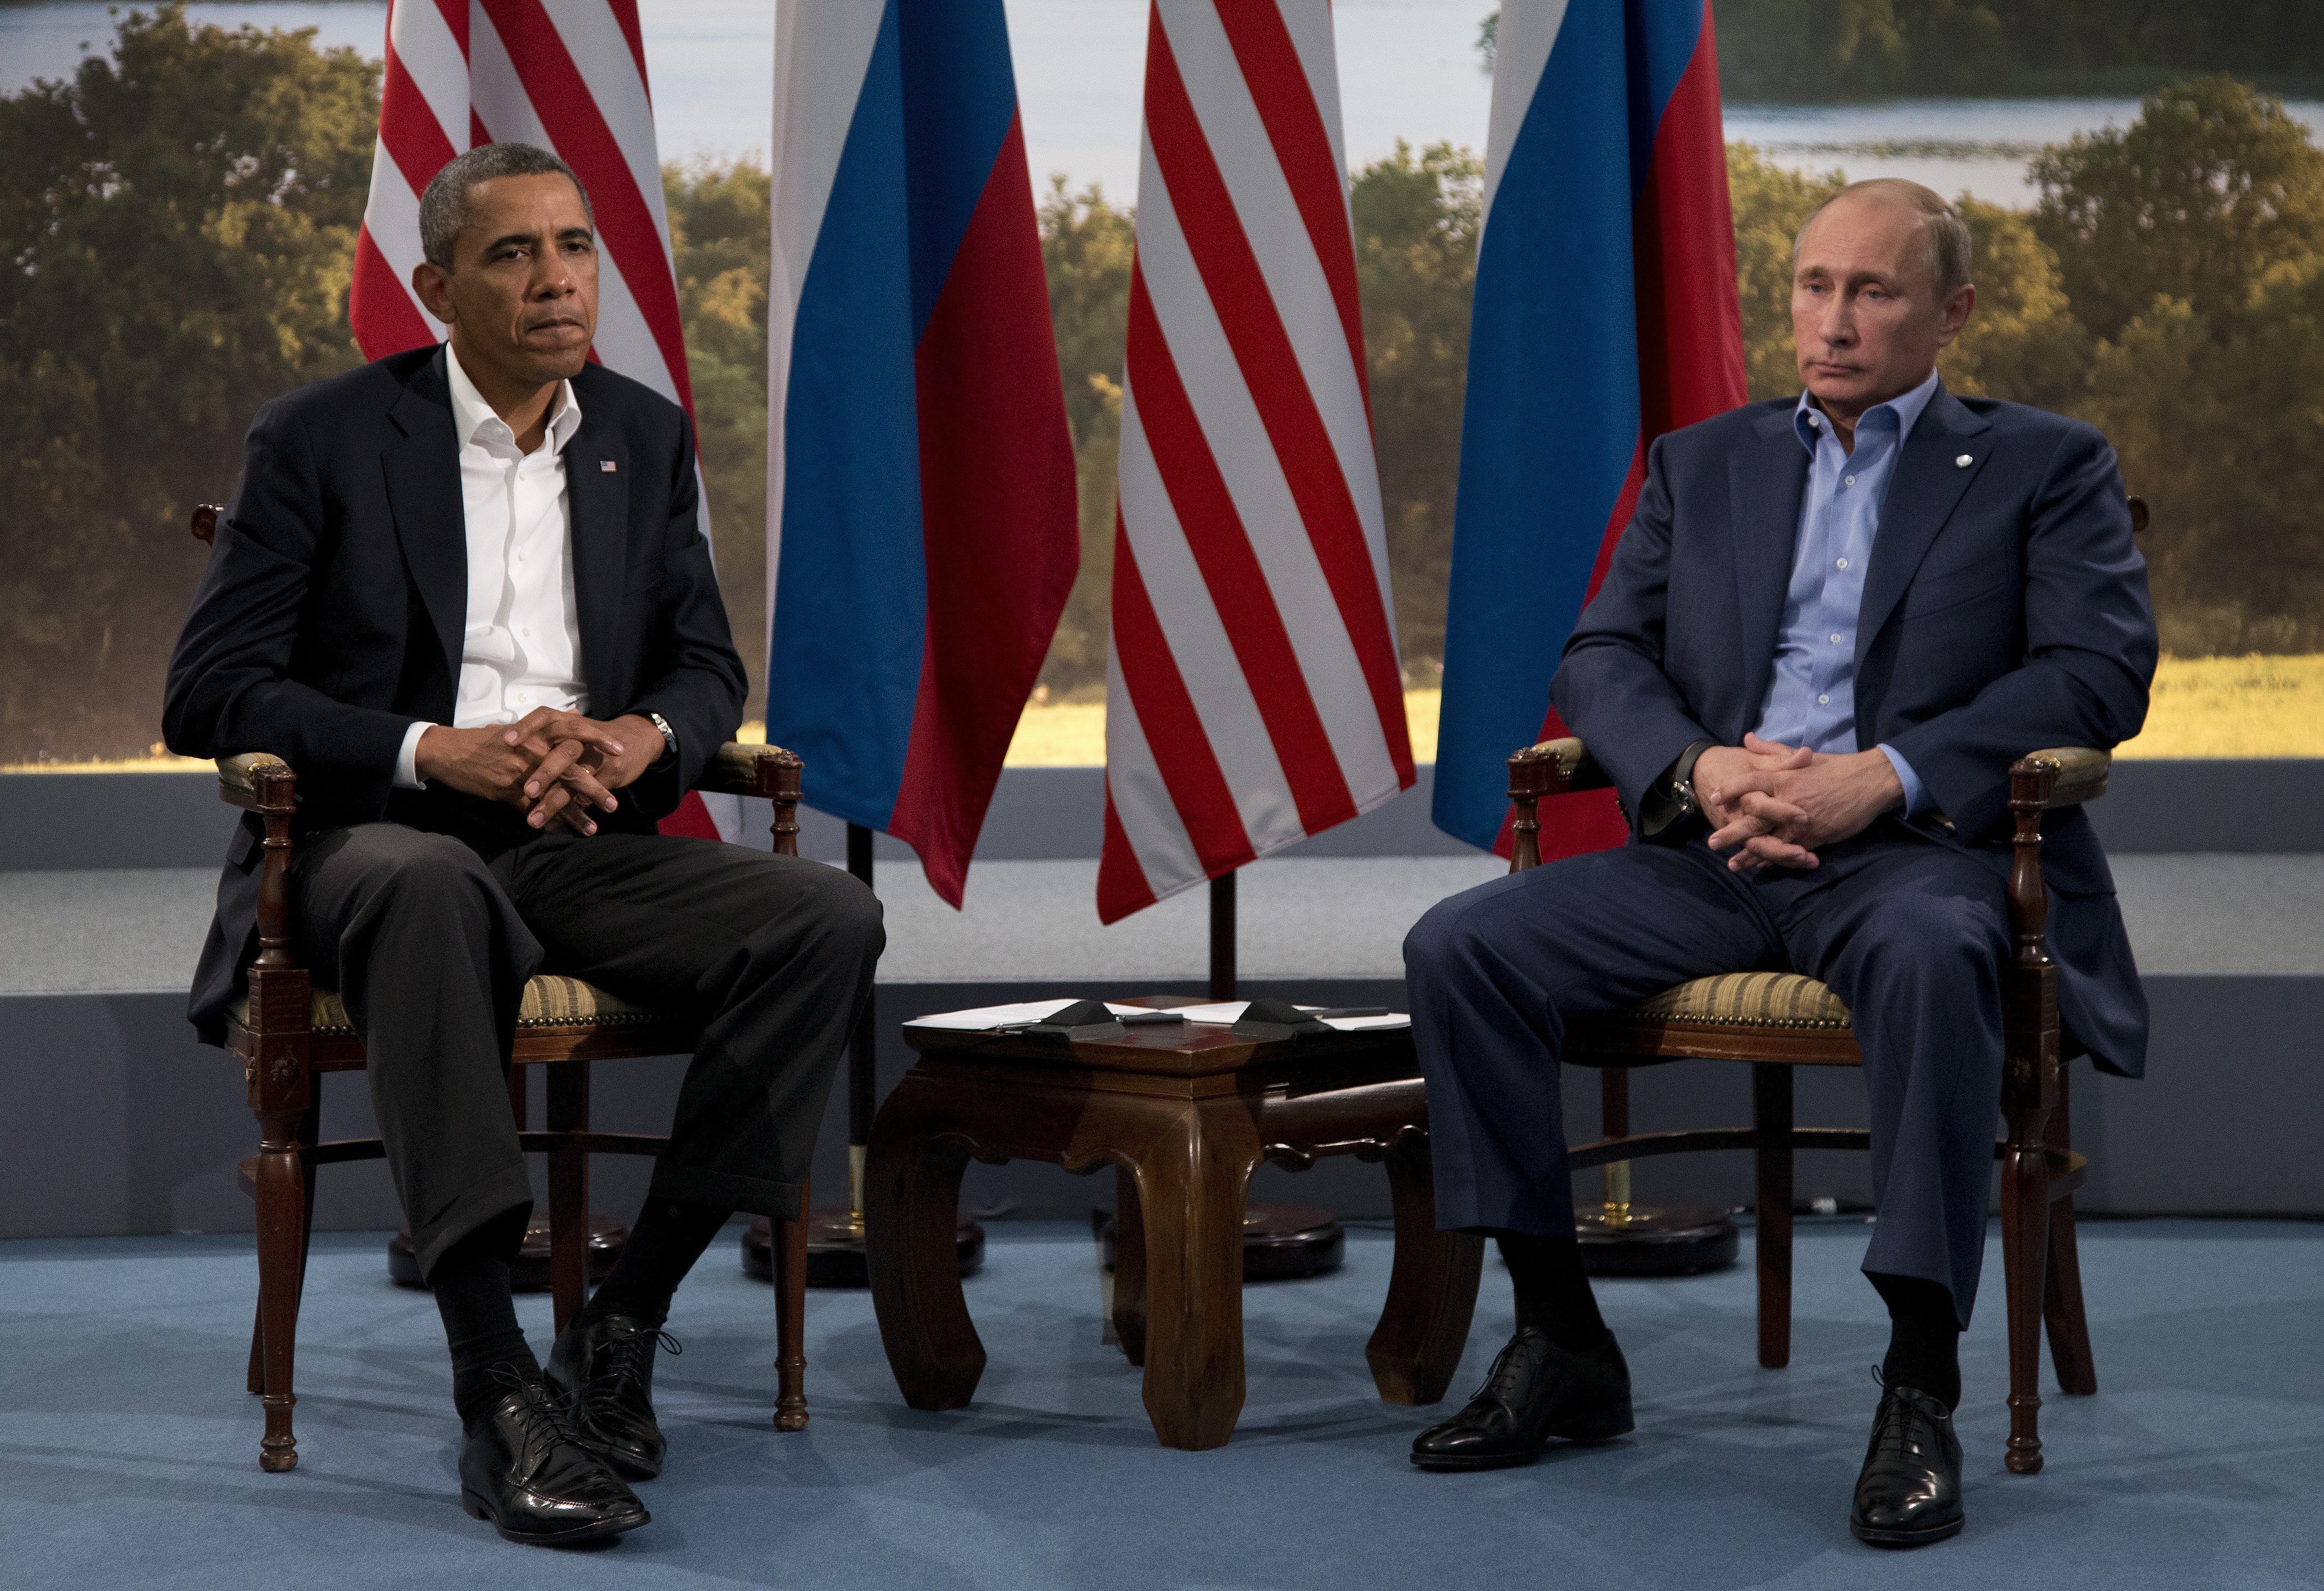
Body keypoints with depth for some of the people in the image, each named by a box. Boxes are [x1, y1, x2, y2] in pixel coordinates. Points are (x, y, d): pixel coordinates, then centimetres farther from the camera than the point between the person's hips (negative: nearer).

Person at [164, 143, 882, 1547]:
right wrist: (432, 752, -19)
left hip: (582, 844, 5)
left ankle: (624, 1324, -18)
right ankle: (500, 1391, -44)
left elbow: (709, 667, 16)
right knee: (427, 887, -42)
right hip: (377, 839, -4)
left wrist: (642, 735, -10)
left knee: (831, 919, -23)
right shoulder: (322, 439, 0)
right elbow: (210, 693, -5)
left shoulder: (647, 437, 13)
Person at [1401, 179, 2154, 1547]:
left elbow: (2102, 669, -4)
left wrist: (1883, 777, -17)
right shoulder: (1701, 464, 22)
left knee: (1931, 958, -40)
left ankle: (1921, 1394, -33)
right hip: (1713, 853, 4)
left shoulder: (2043, 465, 10)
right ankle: (1564, 1349, -8)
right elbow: (1602, 657, 13)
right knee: (1461, 948, -17)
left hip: (1916, 850, -4)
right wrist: (1701, 768, -10)